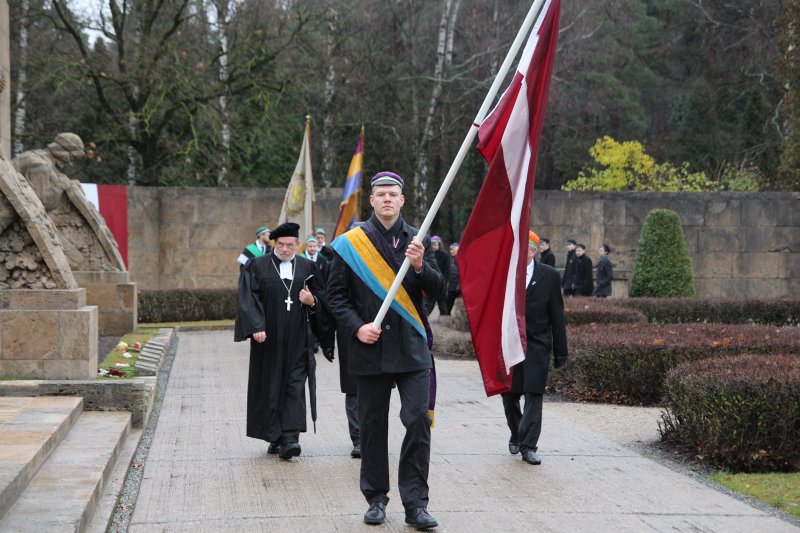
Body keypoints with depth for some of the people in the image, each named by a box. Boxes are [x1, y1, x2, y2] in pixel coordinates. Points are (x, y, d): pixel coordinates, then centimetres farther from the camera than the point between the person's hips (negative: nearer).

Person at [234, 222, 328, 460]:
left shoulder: (308, 268, 9)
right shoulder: (257, 267, 3)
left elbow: (323, 299, 11)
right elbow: (248, 298, -6)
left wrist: (312, 302, -12)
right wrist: (256, 327, -19)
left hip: (297, 340, 1)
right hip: (268, 339, -1)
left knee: (295, 386, -7)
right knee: (270, 387, 4)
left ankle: (289, 438, -12)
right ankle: (275, 437, 14)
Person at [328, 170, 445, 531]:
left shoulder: (418, 241, 9)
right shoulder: (350, 243, 4)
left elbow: (438, 290, 4)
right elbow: (336, 294, 5)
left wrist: (420, 266, -14)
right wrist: (356, 327, -9)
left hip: (412, 347, 1)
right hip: (370, 348, 0)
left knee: (418, 420, -8)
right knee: (372, 424, 6)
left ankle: (415, 503, -2)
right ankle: (376, 498, 19)